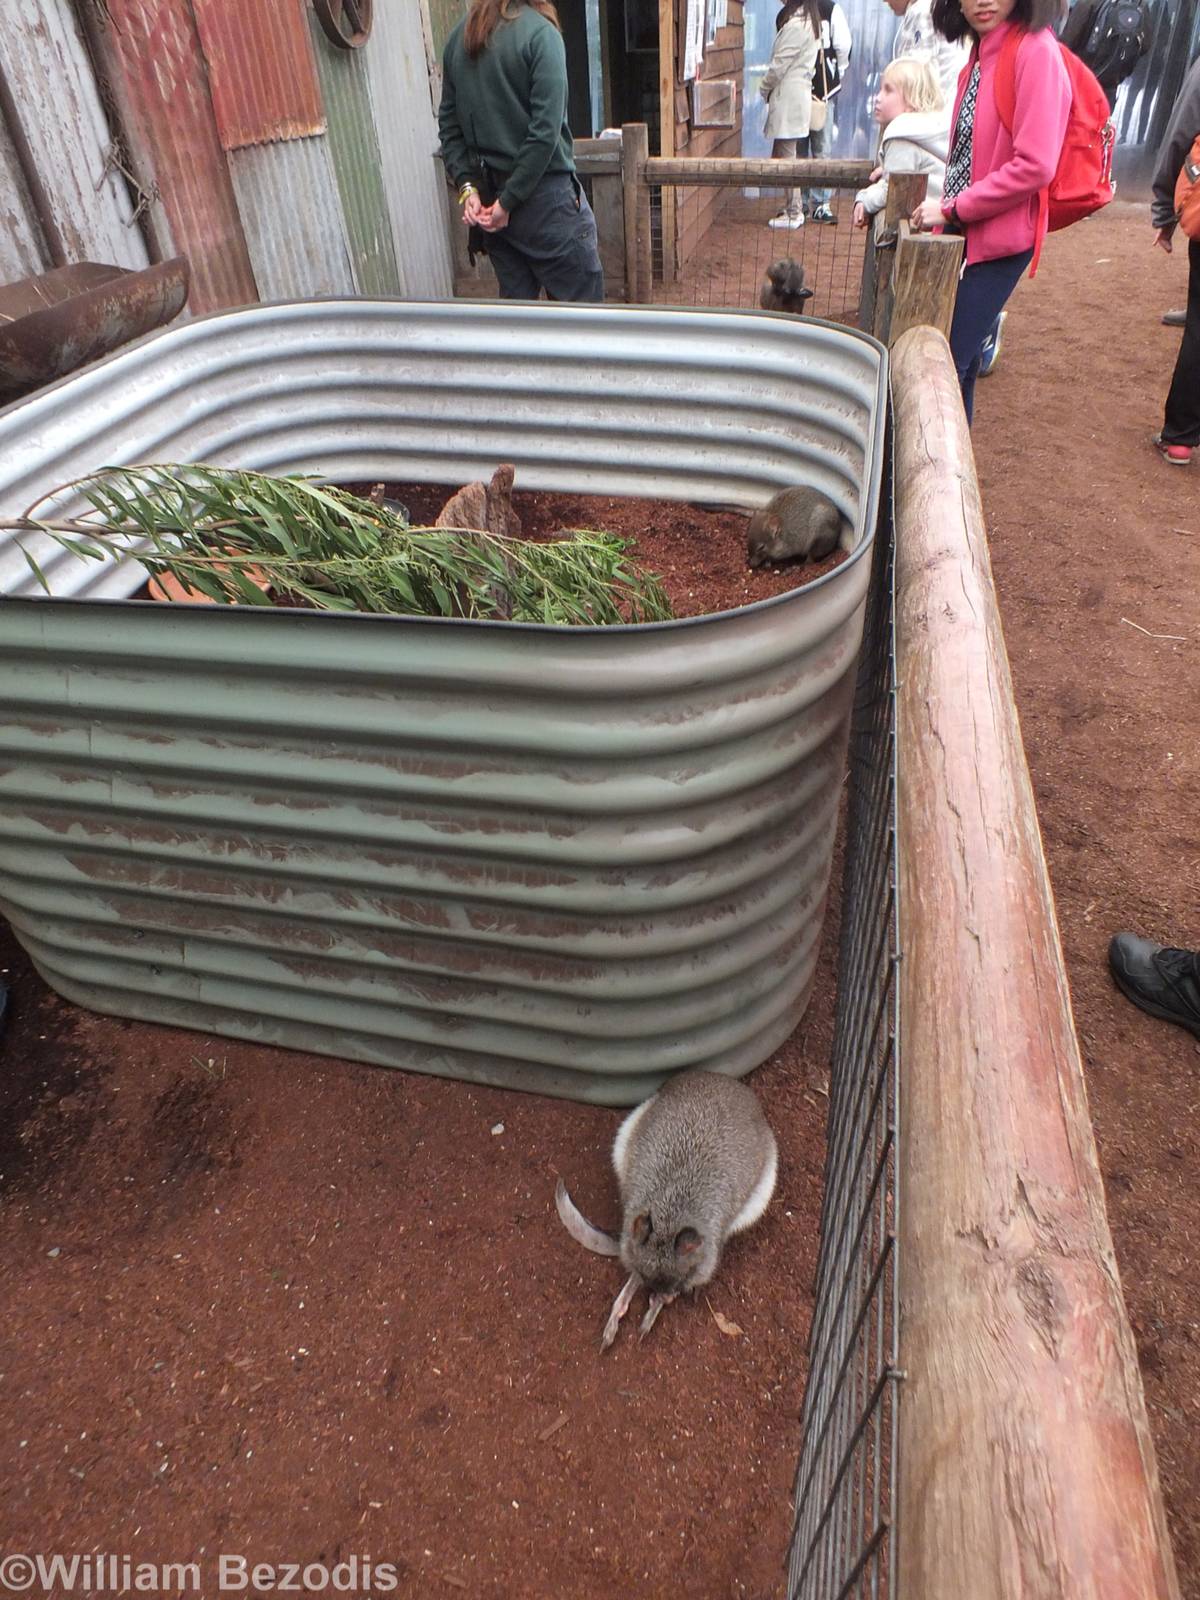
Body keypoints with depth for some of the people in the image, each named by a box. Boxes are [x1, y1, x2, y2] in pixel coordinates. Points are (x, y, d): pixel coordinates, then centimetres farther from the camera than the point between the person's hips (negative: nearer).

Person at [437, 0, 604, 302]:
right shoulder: (540, 32, -11)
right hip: (544, 195, -7)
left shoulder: (459, 37, 8)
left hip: (489, 198, 7)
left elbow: (448, 124, 9)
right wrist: (510, 201, -14)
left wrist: (467, 186, 2)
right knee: (583, 302, 1)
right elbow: (546, 130, -18)